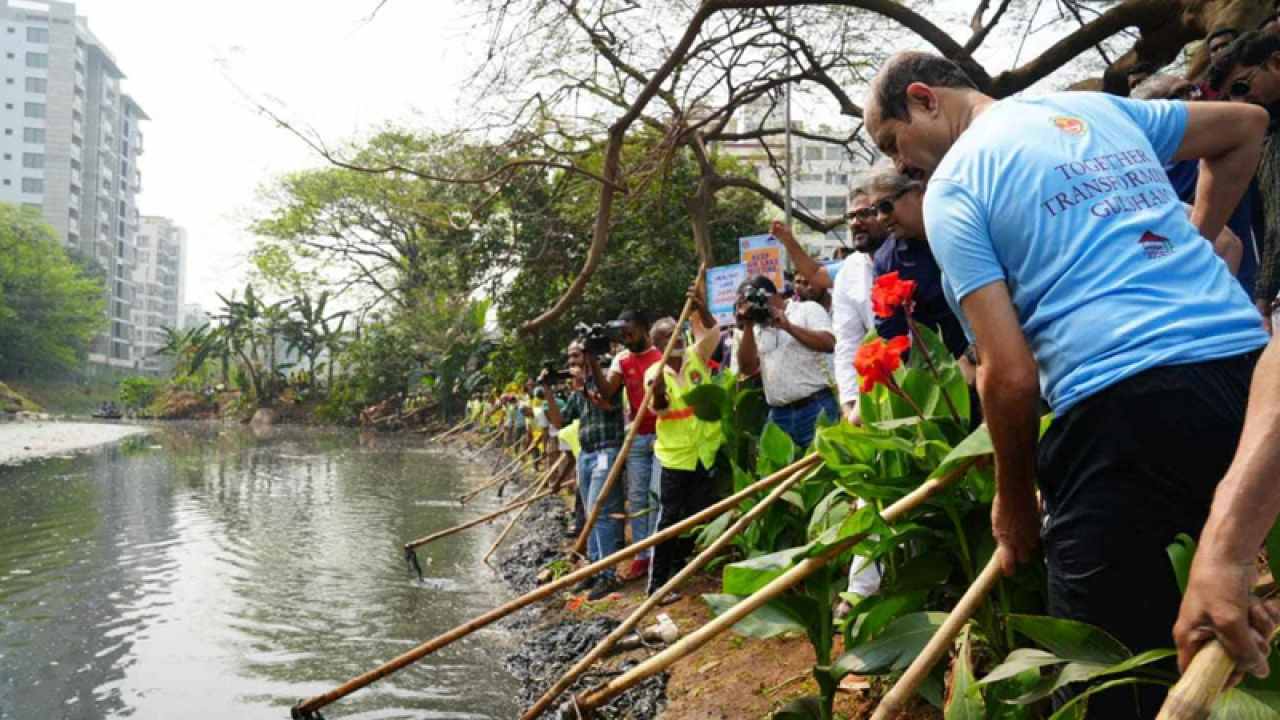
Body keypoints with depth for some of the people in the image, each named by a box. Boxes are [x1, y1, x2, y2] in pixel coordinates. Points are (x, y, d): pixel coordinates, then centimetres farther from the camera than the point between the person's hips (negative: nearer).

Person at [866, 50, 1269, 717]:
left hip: (1126, 402, -7)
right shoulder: (1095, 106, 21)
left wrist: (1014, 498, 7)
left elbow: (1010, 374, -8)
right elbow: (1246, 125, 37)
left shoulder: (952, 186, 1)